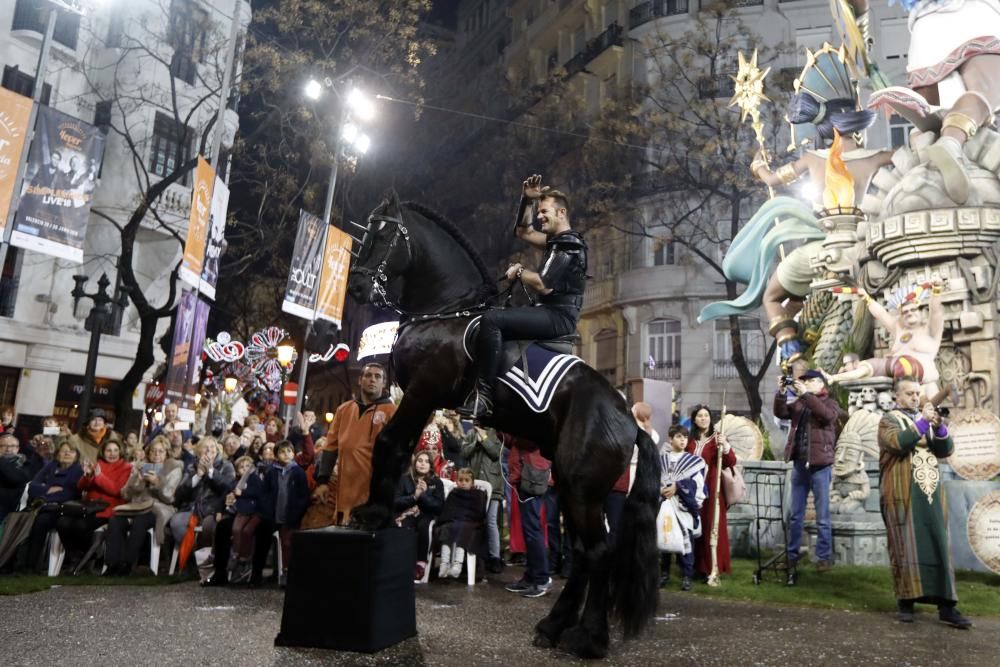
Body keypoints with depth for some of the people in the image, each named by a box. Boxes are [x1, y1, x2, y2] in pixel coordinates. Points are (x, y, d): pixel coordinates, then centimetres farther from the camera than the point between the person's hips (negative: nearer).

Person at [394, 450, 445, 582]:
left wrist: (424, 494, -14)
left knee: (423, 526, -35)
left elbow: (439, 506, -2)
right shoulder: (405, 478, 7)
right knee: (406, 528, -34)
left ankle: (421, 563, -27)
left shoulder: (436, 482, 7)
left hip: (426, 516, 0)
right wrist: (414, 497, -15)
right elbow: (395, 502, -2)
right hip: (406, 514, 0)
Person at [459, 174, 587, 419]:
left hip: (559, 316, -11)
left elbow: (544, 286, -22)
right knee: (496, 321, 21)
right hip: (552, 312, 11)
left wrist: (519, 272, -5)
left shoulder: (569, 245, -13)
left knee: (491, 320, -26)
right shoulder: (558, 240, 18)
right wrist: (526, 200, 15)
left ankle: (483, 396, -30)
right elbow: (524, 232, 28)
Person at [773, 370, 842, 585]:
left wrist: (805, 394, -22)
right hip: (799, 464, 5)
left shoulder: (829, 402, 0)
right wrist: (781, 392, -13)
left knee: (822, 515, 2)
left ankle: (824, 556, 11)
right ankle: (792, 554, 18)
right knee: (795, 514, 10)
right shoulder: (798, 403, 12)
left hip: (820, 465, -5)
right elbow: (781, 413, 0)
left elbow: (828, 414, -21)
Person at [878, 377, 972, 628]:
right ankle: (905, 600, 4)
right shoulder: (889, 420, 3)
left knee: (938, 546, 1)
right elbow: (898, 443, -18)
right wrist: (922, 422, -19)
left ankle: (946, 605, 3)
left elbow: (947, 450, 7)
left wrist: (939, 426, -10)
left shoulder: (928, 420, 19)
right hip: (902, 494, -5)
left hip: (931, 494, 5)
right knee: (906, 546, -3)